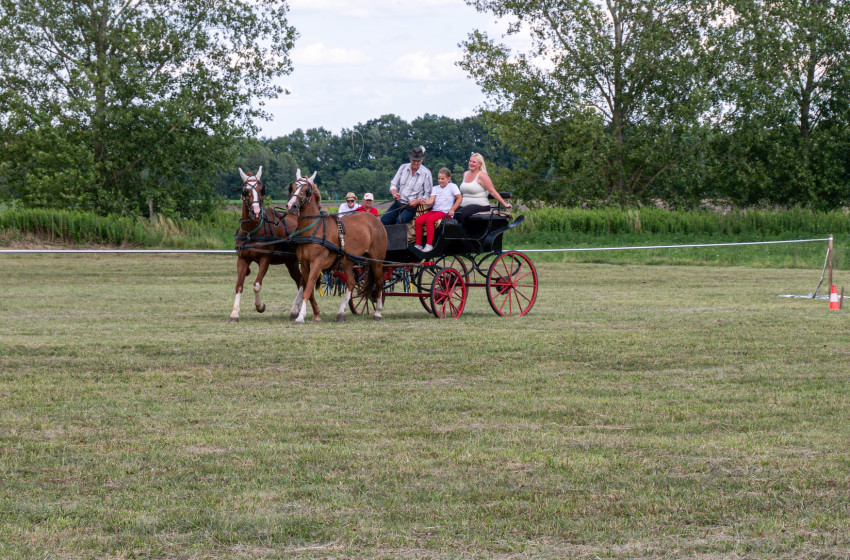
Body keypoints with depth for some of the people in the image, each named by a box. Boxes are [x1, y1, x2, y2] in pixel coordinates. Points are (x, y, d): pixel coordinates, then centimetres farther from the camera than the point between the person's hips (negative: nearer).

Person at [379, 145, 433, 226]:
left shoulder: (426, 173, -2)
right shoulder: (403, 168, 10)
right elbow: (393, 184, 15)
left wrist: (417, 202, -16)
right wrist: (394, 193, -8)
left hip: (412, 206, -5)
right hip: (398, 203, 5)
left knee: (400, 220, -32)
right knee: (384, 219, -18)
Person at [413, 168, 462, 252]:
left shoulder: (452, 186, 6)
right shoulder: (435, 188, 20)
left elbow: (459, 198, 1)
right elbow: (431, 200, 6)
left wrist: (452, 210, -10)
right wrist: (423, 201, -16)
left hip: (445, 212, -6)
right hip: (434, 210, 6)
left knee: (429, 220, -34)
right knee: (418, 221, -16)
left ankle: (429, 244, -33)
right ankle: (418, 245, -12)